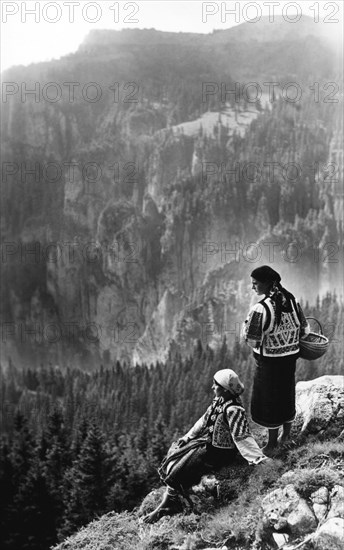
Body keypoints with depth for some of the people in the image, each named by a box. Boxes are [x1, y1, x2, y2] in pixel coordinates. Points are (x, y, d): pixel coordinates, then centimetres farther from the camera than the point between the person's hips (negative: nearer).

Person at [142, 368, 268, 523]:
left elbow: (242, 437, -28)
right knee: (172, 458, 7)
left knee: (178, 471, -9)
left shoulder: (233, 410, -28)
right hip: (207, 441, 9)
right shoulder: (219, 400, 0)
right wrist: (187, 437, 11)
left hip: (217, 452, -9)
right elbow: (205, 420, 11)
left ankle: (167, 505, 13)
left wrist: (258, 458, -37)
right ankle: (169, 500, 10)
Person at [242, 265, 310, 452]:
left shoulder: (260, 309, -24)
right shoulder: (292, 300, -4)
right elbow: (305, 329, 2)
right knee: (286, 394, 21)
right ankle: (286, 434, 37)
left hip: (269, 361, -6)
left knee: (268, 398, 9)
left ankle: (272, 442, 22)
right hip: (290, 357, 6)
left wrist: (245, 324, -6)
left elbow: (251, 340, -22)